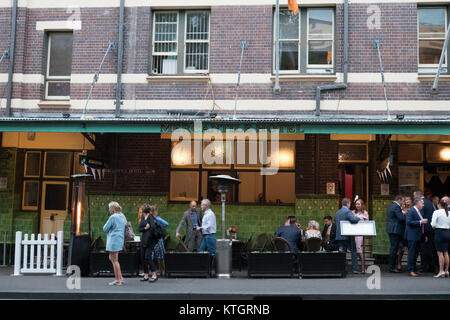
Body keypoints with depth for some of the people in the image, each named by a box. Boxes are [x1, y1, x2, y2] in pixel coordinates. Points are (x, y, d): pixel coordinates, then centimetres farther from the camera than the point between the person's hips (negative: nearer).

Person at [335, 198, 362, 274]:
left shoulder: (337, 213, 14)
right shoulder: (348, 211, -10)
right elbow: (353, 219, -26)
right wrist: (359, 218, -7)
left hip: (339, 236, 6)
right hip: (348, 236, -6)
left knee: (342, 252, 7)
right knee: (354, 251, 5)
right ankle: (355, 269, 3)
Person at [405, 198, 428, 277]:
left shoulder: (418, 212, 18)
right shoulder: (411, 211, -12)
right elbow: (409, 222, -22)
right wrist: (420, 222, -22)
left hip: (418, 237, 9)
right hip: (412, 236, -9)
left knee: (416, 253, 13)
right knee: (412, 253, -7)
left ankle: (414, 269, 19)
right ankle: (411, 270, -4)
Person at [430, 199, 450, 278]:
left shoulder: (436, 212, -9)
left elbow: (433, 224, -14)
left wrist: (434, 227, 6)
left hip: (439, 232, -5)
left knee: (440, 252, -2)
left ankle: (441, 271, -3)